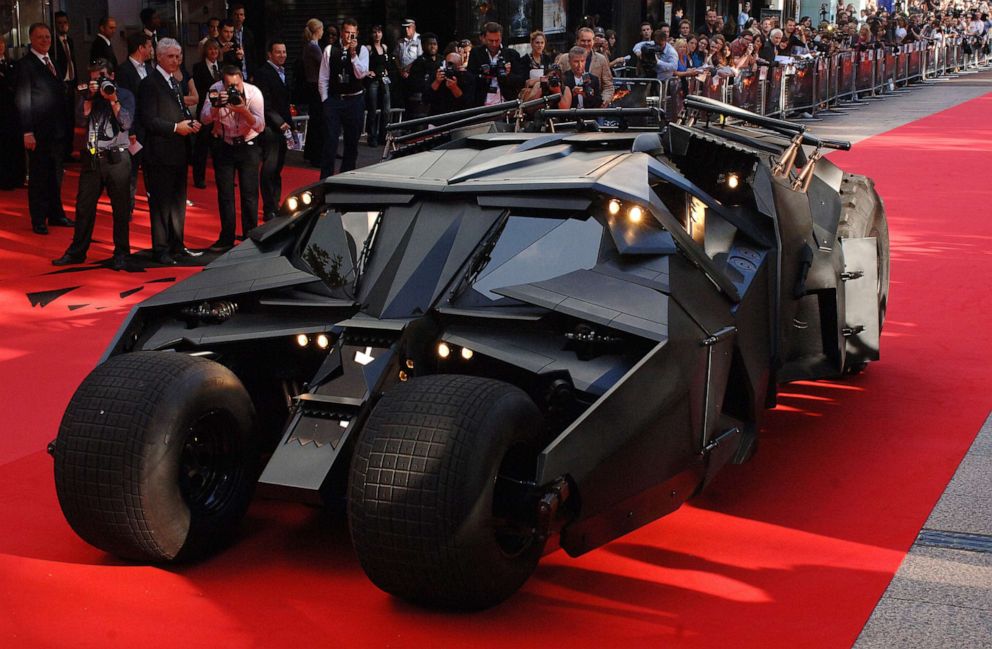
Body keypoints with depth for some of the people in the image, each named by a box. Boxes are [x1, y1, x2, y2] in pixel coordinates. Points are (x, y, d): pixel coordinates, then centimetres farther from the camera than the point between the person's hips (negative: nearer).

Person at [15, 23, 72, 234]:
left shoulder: (52, 62, 14)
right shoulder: (25, 64, -9)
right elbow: (22, 101, -12)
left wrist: (65, 126, 10)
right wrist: (27, 132, -17)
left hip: (57, 130, 7)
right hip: (39, 132, -7)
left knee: (55, 175, 14)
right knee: (38, 177, 1)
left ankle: (56, 214, 24)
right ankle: (38, 220, 8)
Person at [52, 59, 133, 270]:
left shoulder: (124, 95, 3)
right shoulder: (87, 95, 11)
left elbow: (126, 123, -9)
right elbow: (81, 121, -2)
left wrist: (113, 100, -15)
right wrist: (90, 98, -9)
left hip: (116, 157, -3)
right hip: (92, 157, 3)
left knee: (120, 207, 1)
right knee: (84, 205, 5)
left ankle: (121, 253, 10)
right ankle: (77, 251, 13)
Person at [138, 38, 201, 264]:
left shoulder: (175, 83, 17)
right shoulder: (150, 84, -12)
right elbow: (148, 120, -18)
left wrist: (190, 123, 4)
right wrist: (176, 127, -19)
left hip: (179, 152, 9)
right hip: (160, 154, -9)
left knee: (178, 201, 15)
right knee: (160, 203, -3)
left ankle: (176, 245, 25)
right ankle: (160, 249, 3)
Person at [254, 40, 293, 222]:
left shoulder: (283, 72, 18)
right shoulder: (263, 73, -9)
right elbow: (265, 103, -15)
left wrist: (289, 122, 16)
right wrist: (279, 123, -18)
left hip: (283, 125, 8)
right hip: (270, 127, -8)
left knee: (277, 168, 11)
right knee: (269, 168, -9)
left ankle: (275, 205, 17)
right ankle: (269, 210, -8)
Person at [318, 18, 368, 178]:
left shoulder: (362, 51, 1)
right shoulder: (330, 50, 1)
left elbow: (361, 74, -13)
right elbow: (323, 78, 4)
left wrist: (353, 53, -21)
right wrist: (325, 100, -1)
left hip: (354, 100, 1)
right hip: (333, 100, -1)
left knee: (352, 141, 10)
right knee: (330, 140, -6)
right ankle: (326, 178, -2)